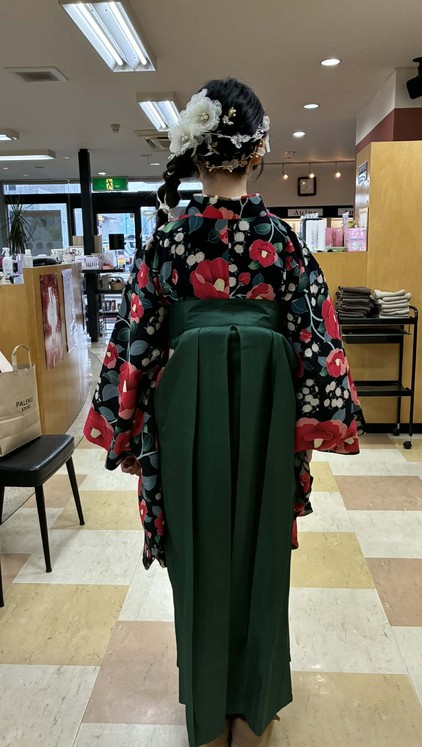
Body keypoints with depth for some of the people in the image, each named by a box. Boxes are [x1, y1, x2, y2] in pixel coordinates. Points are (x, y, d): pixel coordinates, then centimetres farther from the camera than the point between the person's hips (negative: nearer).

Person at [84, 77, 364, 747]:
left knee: (201, 547, 15)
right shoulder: (280, 235, -5)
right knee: (258, 547, 17)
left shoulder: (170, 234, -6)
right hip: (264, 403, 1)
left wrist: (125, 423, 3)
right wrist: (319, 417, 4)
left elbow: (137, 334, -7)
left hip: (190, 403, 0)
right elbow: (312, 334, -6)